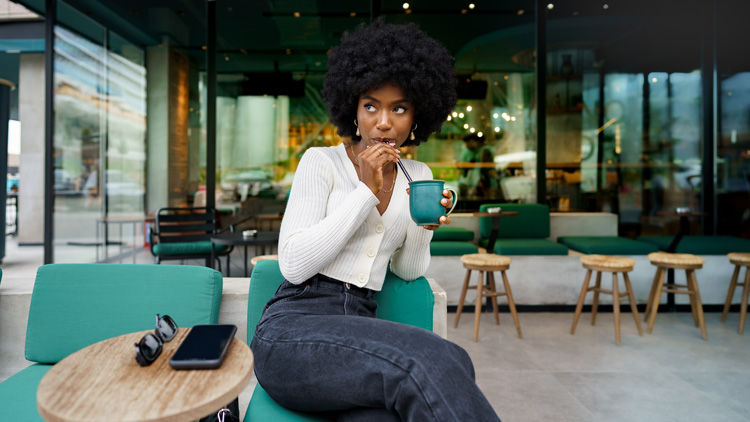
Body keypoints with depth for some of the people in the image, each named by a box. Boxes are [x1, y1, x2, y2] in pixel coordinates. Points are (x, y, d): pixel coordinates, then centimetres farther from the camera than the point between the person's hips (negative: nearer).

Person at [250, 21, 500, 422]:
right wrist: (367, 190, -13)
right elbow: (293, 264, -11)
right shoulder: (321, 161, -1)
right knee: (430, 358, -31)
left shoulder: (418, 176, 13)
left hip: (361, 330, 4)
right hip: (293, 330, -4)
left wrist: (424, 226, -6)